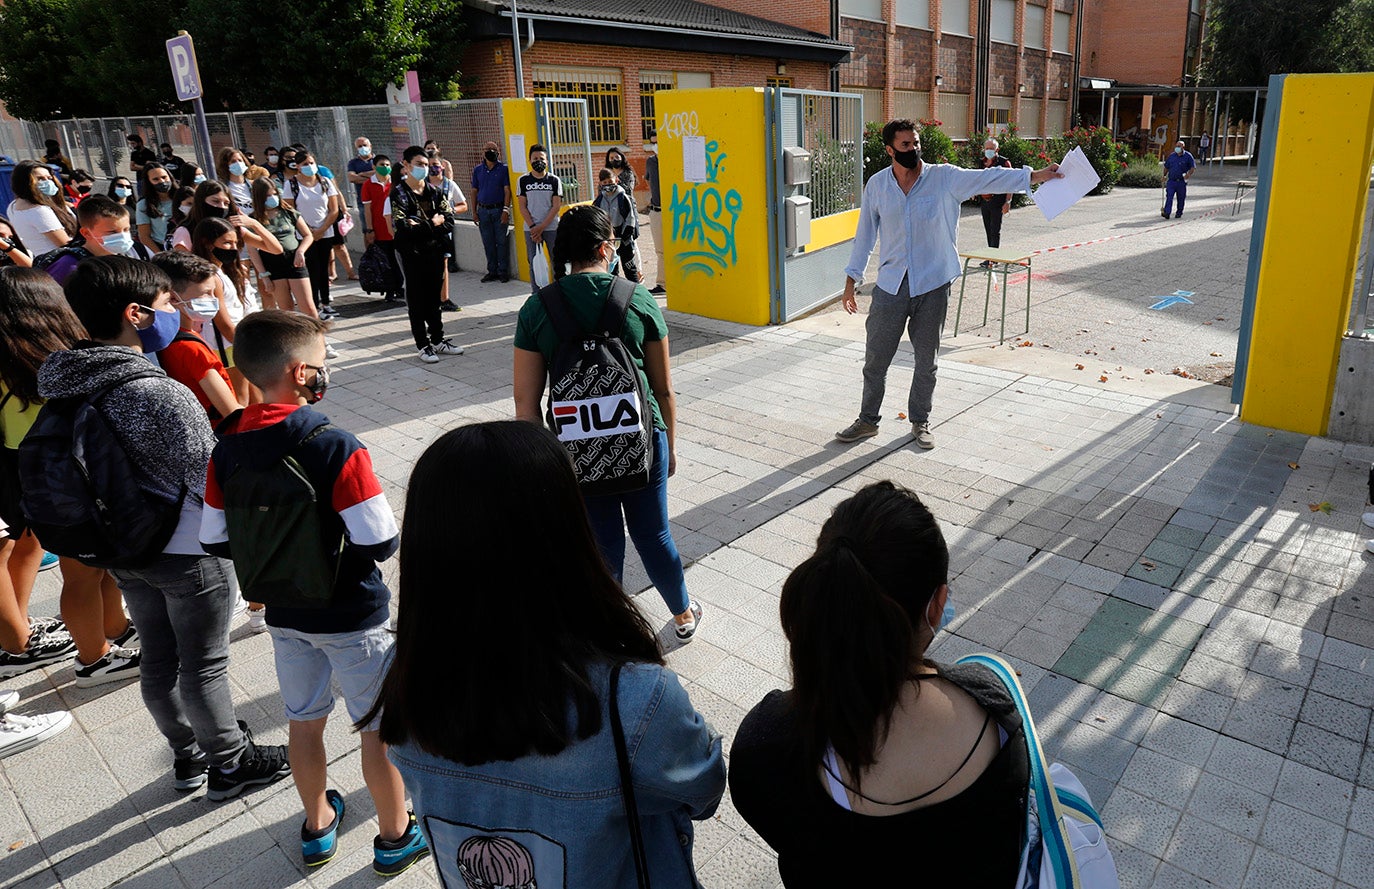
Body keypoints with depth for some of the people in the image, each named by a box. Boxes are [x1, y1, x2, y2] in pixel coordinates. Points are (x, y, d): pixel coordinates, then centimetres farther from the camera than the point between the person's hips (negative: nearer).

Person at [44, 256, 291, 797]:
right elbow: (211, 481, -23)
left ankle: (187, 756, 40)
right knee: (205, 666, 10)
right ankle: (229, 764, 29)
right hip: (186, 554, -7)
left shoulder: (64, 386, -3)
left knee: (159, 660, 21)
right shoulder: (160, 395, -28)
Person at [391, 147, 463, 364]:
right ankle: (423, 344, 10)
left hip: (435, 252, 4)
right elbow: (401, 227, -18)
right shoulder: (398, 194, -6)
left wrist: (420, 226, -15)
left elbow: (449, 221, -2)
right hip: (413, 254, -4)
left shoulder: (435, 192, 8)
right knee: (417, 300, 3)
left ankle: (438, 339, 23)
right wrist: (432, 224, -13)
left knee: (434, 298, 13)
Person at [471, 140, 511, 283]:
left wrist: (506, 210, -13)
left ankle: (503, 271, 6)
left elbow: (507, 190, -4)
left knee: (502, 241, -1)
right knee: (488, 243, 7)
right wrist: (474, 212, 6)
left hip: (499, 209, -3)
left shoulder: (503, 169, 0)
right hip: (483, 210, 4)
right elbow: (474, 191, 13)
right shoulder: (477, 170, 10)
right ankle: (492, 271, 15)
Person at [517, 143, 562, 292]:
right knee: (533, 263, 2)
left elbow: (556, 206, -3)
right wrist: (533, 228, -8)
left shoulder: (554, 180, 2)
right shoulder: (523, 180, 4)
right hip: (531, 229, 1)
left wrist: (541, 227, -10)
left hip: (552, 228, -1)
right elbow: (522, 207, 3)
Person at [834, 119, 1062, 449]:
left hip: (933, 286, -1)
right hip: (891, 286, 1)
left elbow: (989, 178, -10)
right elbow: (865, 234, 7)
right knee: (875, 359, 6)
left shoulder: (944, 178, -4)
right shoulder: (876, 185, 1)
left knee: (926, 361, 10)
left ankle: (920, 422, 27)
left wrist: (1036, 175, -22)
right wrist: (851, 280, 7)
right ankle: (868, 420, 24)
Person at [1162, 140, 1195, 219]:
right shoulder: (1171, 156, 10)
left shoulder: (1188, 156, 0)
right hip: (1171, 181, 2)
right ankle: (1166, 213, -18)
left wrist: (1189, 174, -18)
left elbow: (1193, 167, -1)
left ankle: (1179, 213, 19)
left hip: (1182, 182, -2)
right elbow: (1166, 167, 19)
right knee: (1169, 197, -12)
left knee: (1181, 198, 7)